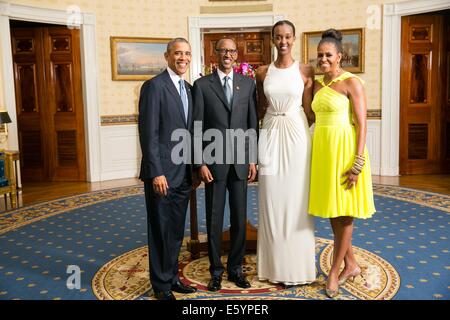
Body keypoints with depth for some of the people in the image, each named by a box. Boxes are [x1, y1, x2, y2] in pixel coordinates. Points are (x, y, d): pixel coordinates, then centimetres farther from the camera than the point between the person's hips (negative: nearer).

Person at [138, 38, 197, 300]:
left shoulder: (189, 89, 13)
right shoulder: (154, 86, -10)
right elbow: (149, 133, -16)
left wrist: (195, 168, 12)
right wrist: (156, 172, -20)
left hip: (184, 174, 7)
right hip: (162, 174, -7)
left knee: (176, 230, 16)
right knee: (161, 231, 6)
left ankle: (172, 276, 32)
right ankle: (161, 285, 21)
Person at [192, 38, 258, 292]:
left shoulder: (248, 83, 7)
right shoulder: (202, 85, 0)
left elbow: (253, 123, 6)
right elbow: (198, 127, -2)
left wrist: (253, 160, 2)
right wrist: (201, 163, -7)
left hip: (240, 161, 2)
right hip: (214, 161, -2)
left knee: (240, 218, 9)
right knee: (214, 219, 6)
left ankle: (236, 267, 25)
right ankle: (216, 270, 21)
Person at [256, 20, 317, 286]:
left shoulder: (305, 71, 1)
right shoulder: (263, 72, 7)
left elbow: (309, 110, 2)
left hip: (296, 135, -2)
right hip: (270, 137, 2)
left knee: (296, 202, 4)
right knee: (272, 201, 6)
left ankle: (296, 265, 19)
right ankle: (275, 264, 21)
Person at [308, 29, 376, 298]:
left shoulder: (352, 83, -8)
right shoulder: (317, 84, 11)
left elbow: (362, 124, -12)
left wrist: (358, 163, -18)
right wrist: (318, 153, 11)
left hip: (344, 150, -7)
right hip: (322, 149, 7)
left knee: (344, 213, 3)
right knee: (332, 211, 12)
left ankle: (335, 272, 16)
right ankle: (352, 265, 28)